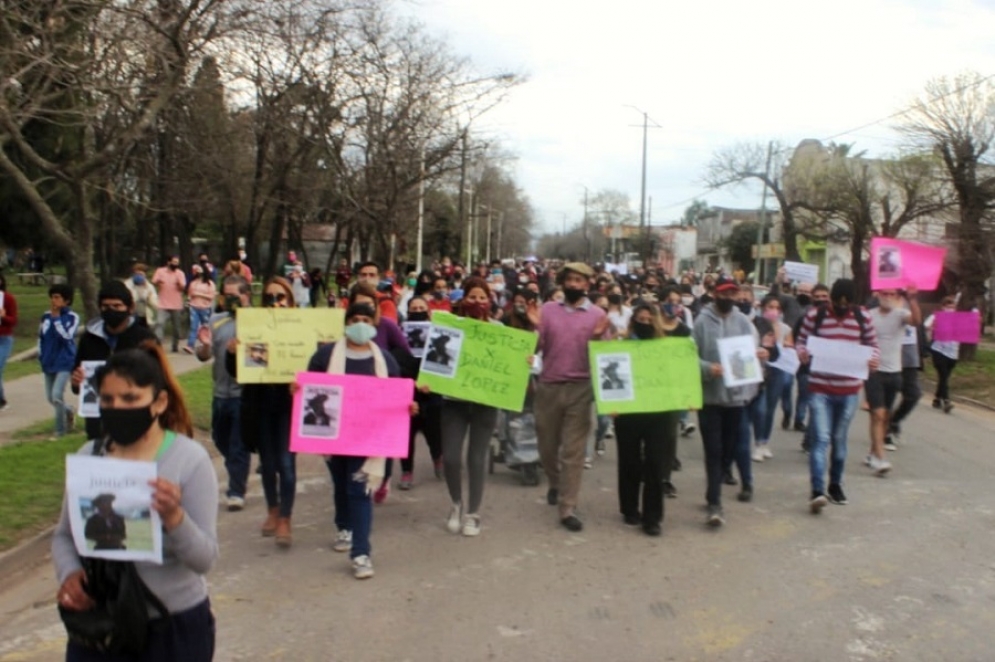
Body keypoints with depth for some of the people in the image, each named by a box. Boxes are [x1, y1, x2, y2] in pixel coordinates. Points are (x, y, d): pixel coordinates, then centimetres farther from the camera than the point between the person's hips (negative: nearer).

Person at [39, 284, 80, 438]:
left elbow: (66, 336, -22)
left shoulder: (72, 318, -9)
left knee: (57, 395, -15)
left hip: (65, 363, -6)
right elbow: (40, 337, 15)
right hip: (49, 363, 6)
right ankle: (68, 413, 41)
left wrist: (56, 318, -19)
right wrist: (41, 355, 9)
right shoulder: (46, 316, 4)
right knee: (50, 397, 13)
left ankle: (60, 430, -1)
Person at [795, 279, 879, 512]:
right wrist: (802, 353, -19)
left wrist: (873, 359, -11)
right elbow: (801, 341, 3)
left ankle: (835, 485, 30)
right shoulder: (814, 315, -4)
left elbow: (872, 344, 11)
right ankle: (817, 490, -16)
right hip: (820, 388, -3)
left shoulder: (862, 316, 2)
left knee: (839, 439, 14)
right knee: (821, 439, -11)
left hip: (849, 390, 3)